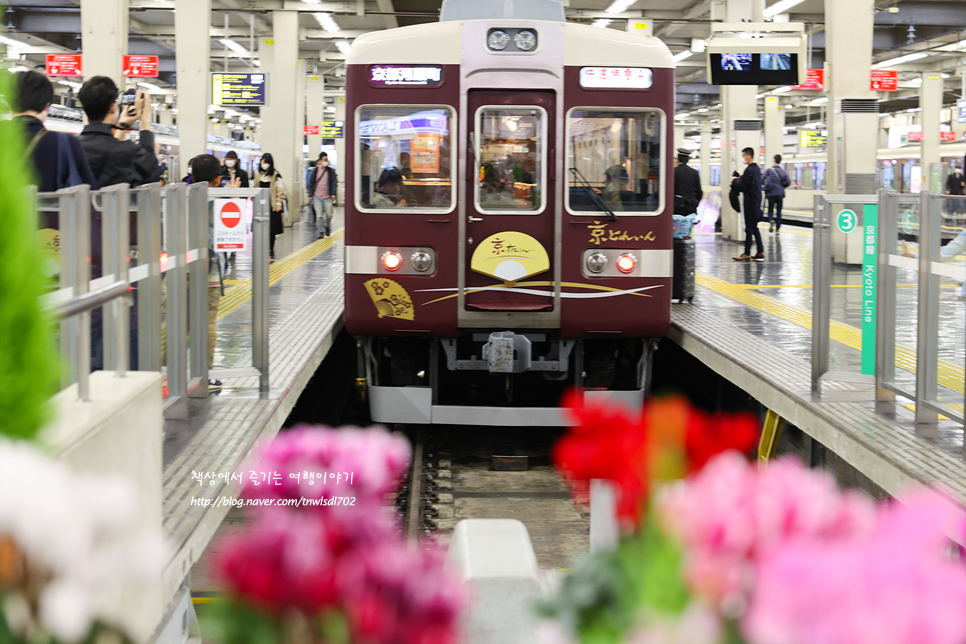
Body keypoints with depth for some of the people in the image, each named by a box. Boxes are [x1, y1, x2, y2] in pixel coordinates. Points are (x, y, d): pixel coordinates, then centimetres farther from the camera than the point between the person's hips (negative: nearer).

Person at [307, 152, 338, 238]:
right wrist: (310, 194, 4)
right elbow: (311, 183, 9)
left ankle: (327, 226, 28)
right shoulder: (316, 170, 6)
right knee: (319, 215, -3)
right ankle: (321, 231, 5)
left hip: (327, 197, 0)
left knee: (329, 215, 0)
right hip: (317, 196, 0)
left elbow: (334, 182, 2)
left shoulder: (331, 171, 4)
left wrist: (333, 194, -9)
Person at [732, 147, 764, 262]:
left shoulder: (749, 170, -17)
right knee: (754, 227, 13)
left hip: (750, 202, -9)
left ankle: (747, 253, -2)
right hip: (757, 201, 9)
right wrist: (740, 179, 11)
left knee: (749, 228, -5)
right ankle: (760, 252, 13)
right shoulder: (757, 168, 13)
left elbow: (744, 186, -19)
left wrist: (735, 182, -2)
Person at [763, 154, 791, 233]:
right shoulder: (784, 171, 0)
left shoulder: (769, 170, -6)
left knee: (770, 210, 9)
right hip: (780, 194, 2)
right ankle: (777, 228, 9)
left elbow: (762, 180, -10)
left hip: (771, 194, -2)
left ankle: (771, 221, -21)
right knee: (779, 212, 10)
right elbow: (788, 182, -5)